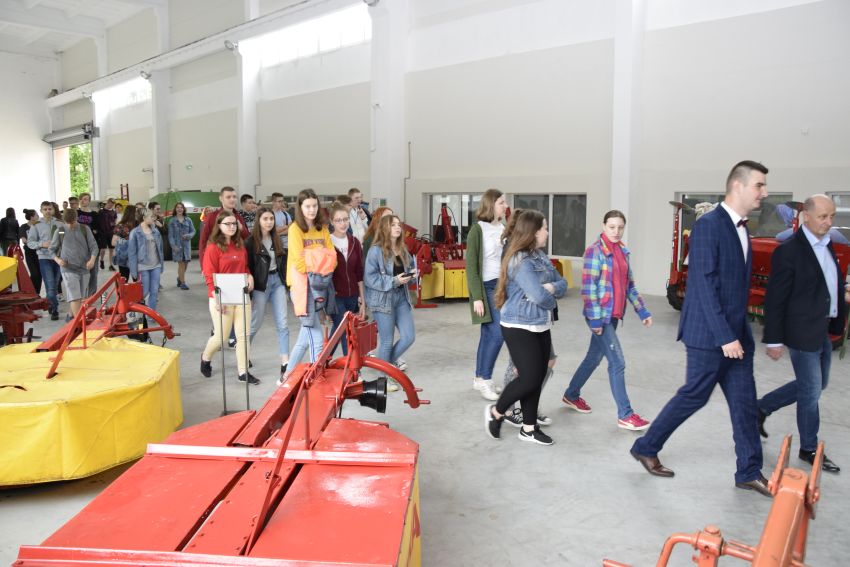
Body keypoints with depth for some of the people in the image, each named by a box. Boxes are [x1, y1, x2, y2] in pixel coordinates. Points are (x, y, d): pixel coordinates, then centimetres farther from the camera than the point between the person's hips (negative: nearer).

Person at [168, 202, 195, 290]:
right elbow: (170, 235, -2)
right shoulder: (172, 221, 1)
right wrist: (173, 245, -13)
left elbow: (193, 231, 9)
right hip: (177, 245, -3)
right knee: (181, 263, -5)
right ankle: (183, 283, 3)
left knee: (185, 263, 5)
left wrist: (188, 235, -13)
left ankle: (179, 278, 31)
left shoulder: (188, 220, 7)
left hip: (186, 244, 3)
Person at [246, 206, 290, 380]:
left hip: (278, 281, 4)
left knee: (282, 324, -2)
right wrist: (248, 294, -10)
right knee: (255, 324, 8)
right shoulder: (251, 241, -7)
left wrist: (287, 283, 9)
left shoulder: (277, 239, 8)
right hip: (261, 284, -4)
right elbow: (247, 268, -8)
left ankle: (285, 364, -2)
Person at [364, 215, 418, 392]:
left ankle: (391, 359, 34)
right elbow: (370, 278, -17)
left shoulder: (403, 250, 8)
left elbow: (409, 269, 21)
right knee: (387, 340, 3)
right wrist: (394, 281, -21)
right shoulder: (376, 251, -13)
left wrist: (412, 274, -3)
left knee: (409, 336, 5)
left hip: (402, 297, 6)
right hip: (383, 298, -6)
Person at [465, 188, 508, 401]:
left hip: (502, 287, 6)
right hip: (486, 288, -6)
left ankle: (480, 378, 20)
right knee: (497, 333, -10)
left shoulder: (503, 229, 10)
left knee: (489, 334, 10)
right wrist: (477, 297, -16)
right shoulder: (477, 229, -10)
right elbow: (471, 266, -12)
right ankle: (484, 379, 4)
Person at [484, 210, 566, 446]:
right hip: (519, 327, -9)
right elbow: (540, 297, -25)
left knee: (538, 377, 11)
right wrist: (552, 301, -4)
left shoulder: (541, 256, 10)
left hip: (541, 326, 9)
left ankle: (529, 428, 23)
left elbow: (562, 283, 10)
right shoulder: (520, 261, -19)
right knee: (529, 377, -6)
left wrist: (552, 287, -12)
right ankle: (496, 411, 17)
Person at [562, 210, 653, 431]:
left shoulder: (623, 251, 11)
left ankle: (571, 395, 35)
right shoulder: (595, 251, -12)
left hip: (614, 315, 8)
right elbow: (588, 287, -16)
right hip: (600, 315, -8)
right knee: (617, 362, -6)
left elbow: (629, 284, 16)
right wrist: (595, 318, -20)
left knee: (594, 357, 17)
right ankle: (625, 415, 3)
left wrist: (642, 310, 12)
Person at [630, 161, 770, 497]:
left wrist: (740, 332, 13)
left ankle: (749, 472, 22)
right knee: (694, 396, 2)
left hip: (736, 333, 8)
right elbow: (704, 285, -20)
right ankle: (645, 448, 19)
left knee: (744, 401, 10)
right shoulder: (708, 225, -15)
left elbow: (738, 286, 15)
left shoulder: (742, 229, 13)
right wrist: (725, 336, -21)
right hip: (710, 334, -8)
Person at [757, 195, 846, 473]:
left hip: (824, 331, 9)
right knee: (811, 391, 4)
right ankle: (809, 449, 23)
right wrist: (774, 340, -15)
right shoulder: (788, 251, -17)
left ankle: (761, 408, 35)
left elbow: (833, 285, 15)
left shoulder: (827, 244, 9)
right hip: (803, 333, -8)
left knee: (815, 385, 20)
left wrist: (837, 322, 10)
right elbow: (775, 299, -16)